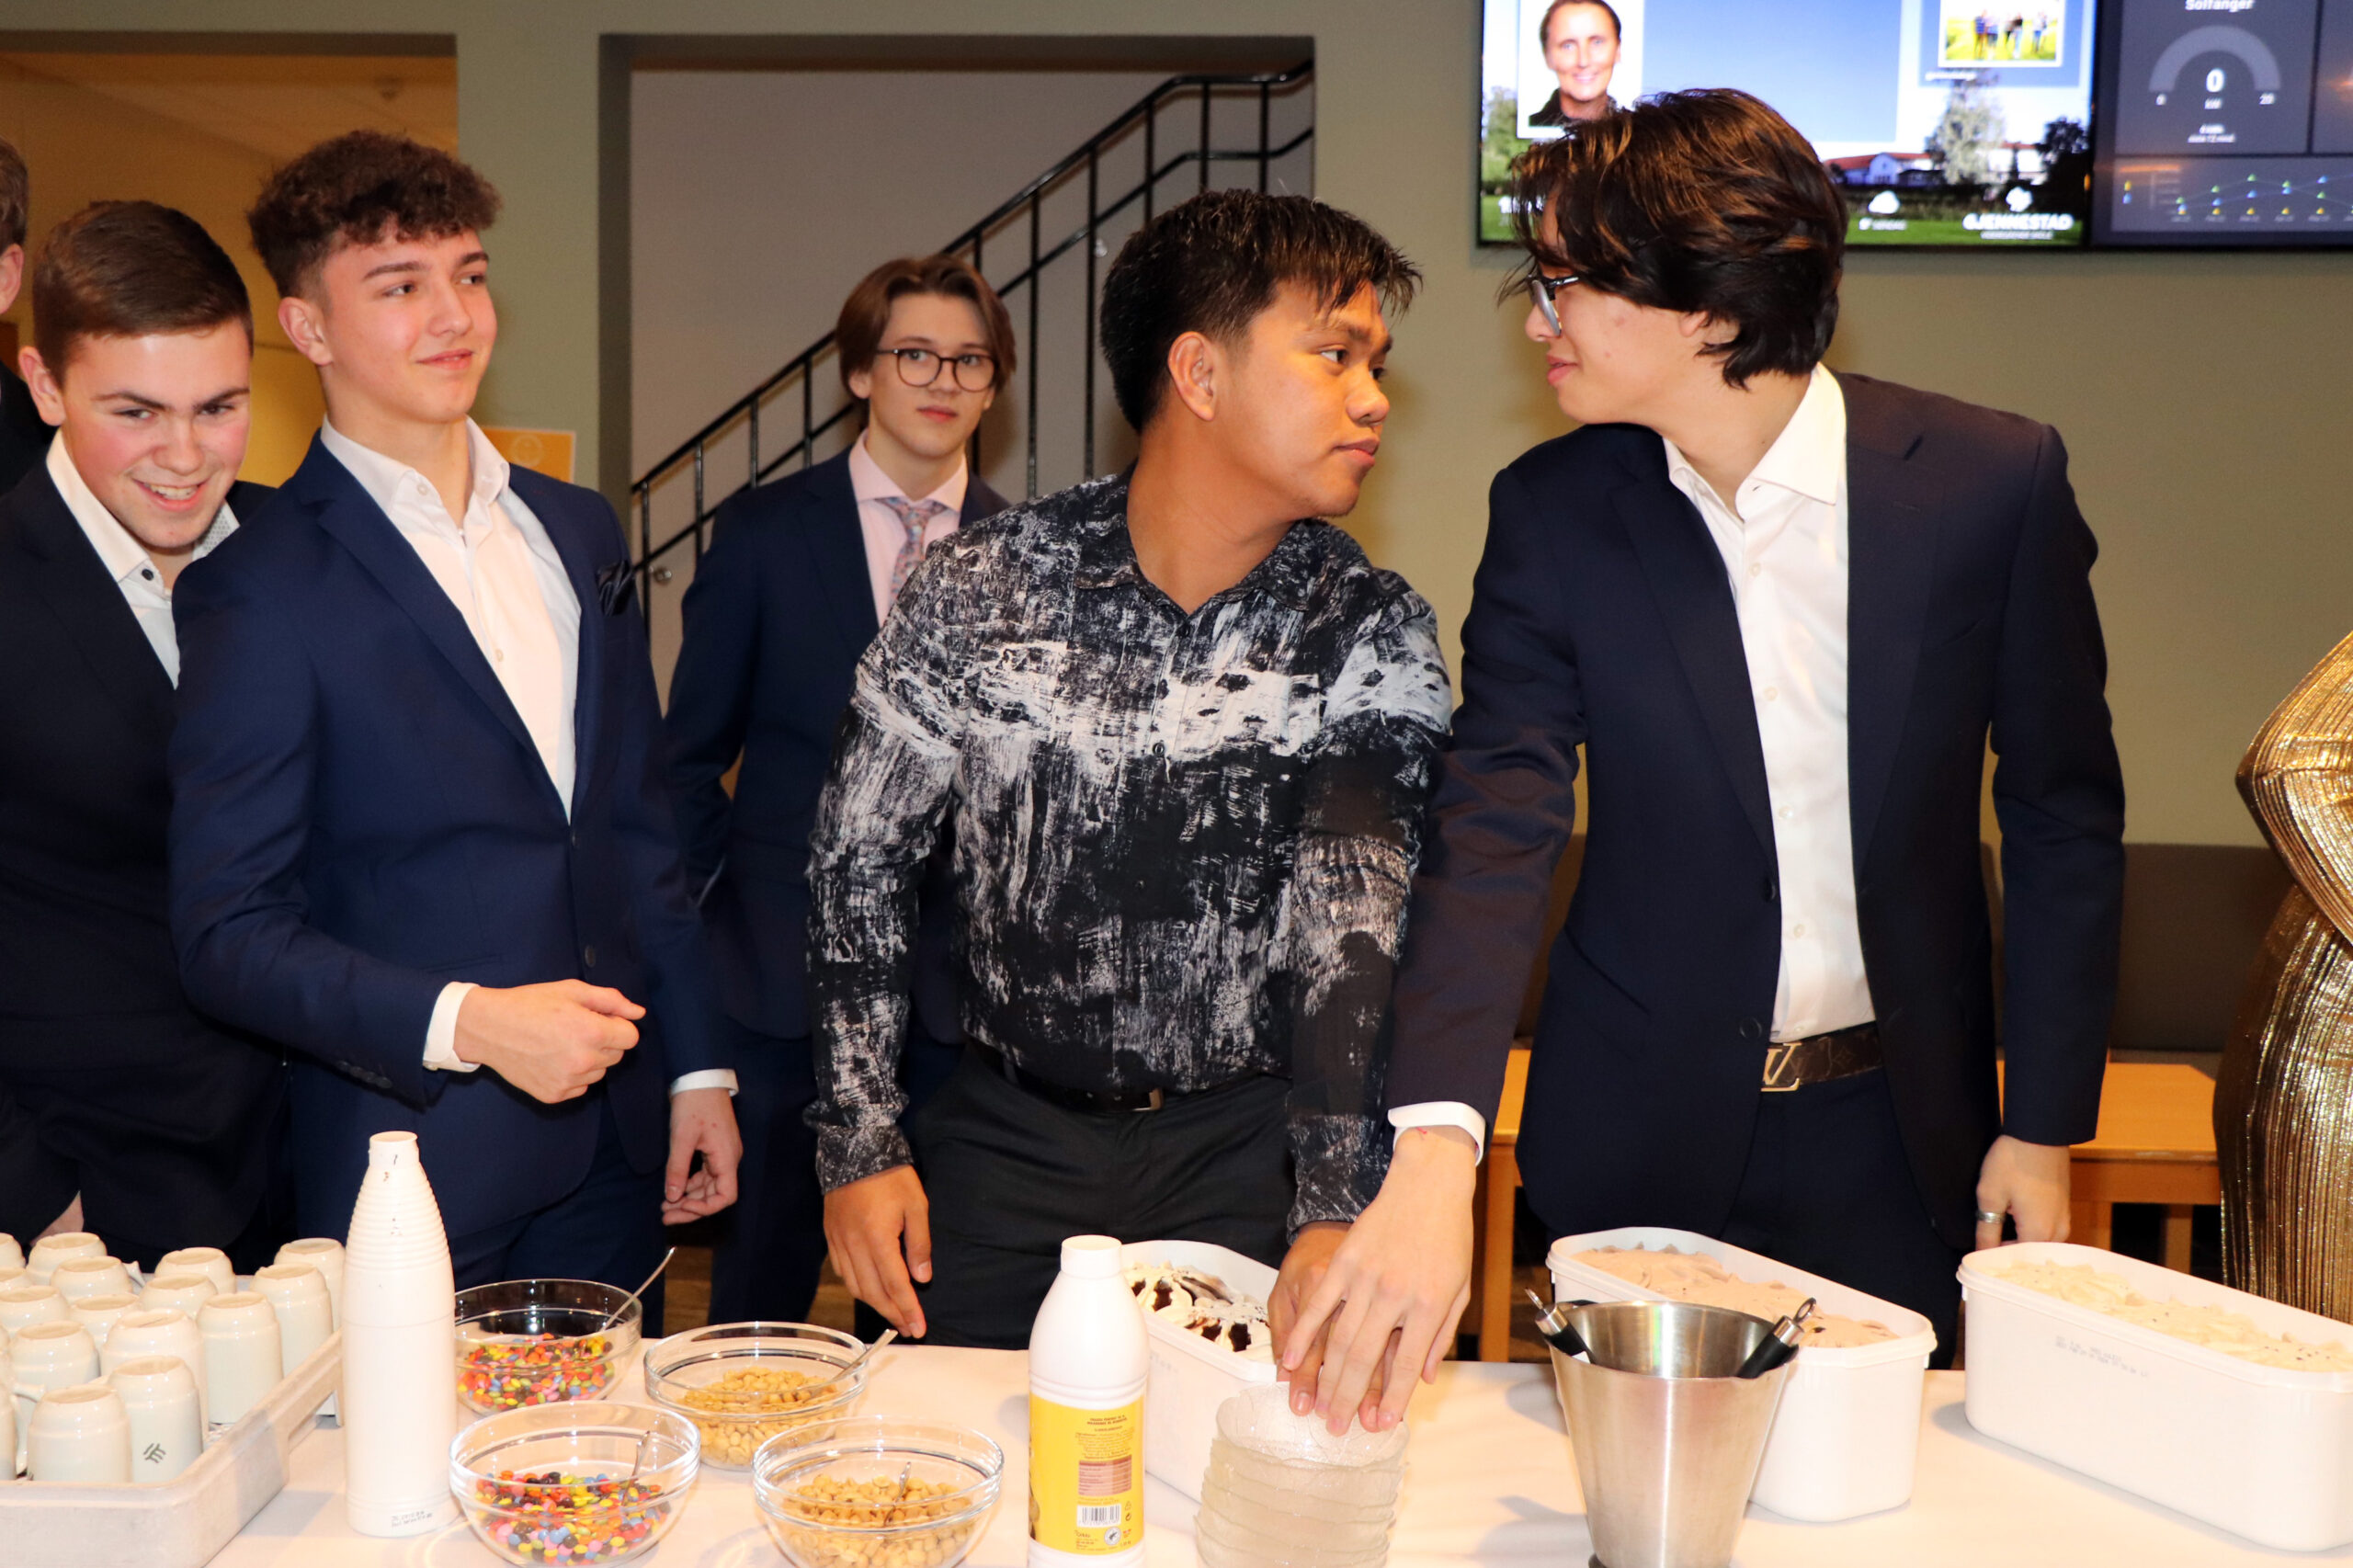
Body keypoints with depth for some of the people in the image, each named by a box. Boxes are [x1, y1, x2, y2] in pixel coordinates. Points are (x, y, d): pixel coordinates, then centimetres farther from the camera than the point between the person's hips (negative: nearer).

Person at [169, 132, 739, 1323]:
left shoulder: (577, 531, 9)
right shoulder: (258, 589, -10)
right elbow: (228, 935, -11)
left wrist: (696, 1067, 11)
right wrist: (467, 1024, -22)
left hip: (611, 1151, 6)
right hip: (414, 1167, -5)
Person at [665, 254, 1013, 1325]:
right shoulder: (763, 532, 2)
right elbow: (692, 751, 6)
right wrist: (721, 902, 1)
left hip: (959, 981, 1)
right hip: (786, 966, -1)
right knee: (763, 1278, 10)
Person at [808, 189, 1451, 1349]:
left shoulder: (1374, 639, -8)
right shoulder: (977, 590, -8)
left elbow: (1354, 929, -19)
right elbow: (860, 855, 1)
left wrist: (1333, 1213, -31)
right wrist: (859, 1142, -3)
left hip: (1250, 1151, 0)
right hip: (1006, 1139, 1)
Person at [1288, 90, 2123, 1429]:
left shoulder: (1993, 478, -11)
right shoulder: (1553, 511, -10)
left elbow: (2064, 815, -1)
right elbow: (1496, 830, -18)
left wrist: (2045, 1122, 0)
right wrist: (1436, 1152, -32)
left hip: (1897, 1126, 0)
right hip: (1640, 1130, 1)